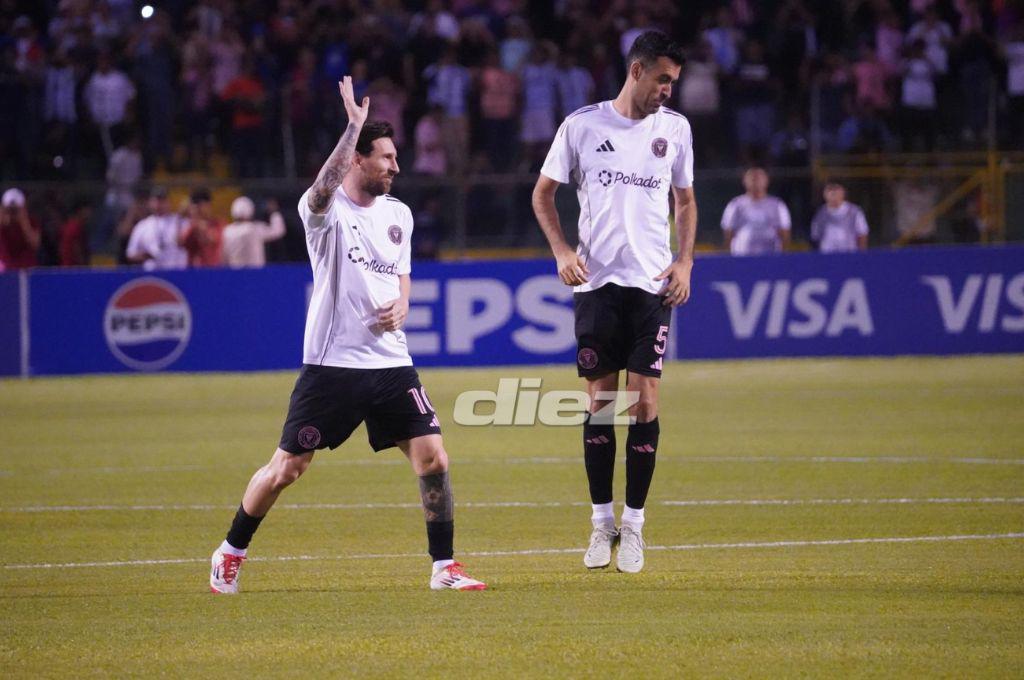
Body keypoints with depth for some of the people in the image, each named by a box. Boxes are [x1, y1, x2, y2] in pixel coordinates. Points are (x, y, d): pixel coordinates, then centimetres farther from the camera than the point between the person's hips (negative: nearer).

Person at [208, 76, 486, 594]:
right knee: (287, 468, 1)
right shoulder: (325, 209, -8)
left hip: (391, 361, 5)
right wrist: (355, 124, -35)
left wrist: (401, 305, 1)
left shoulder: (398, 214, 10)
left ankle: (444, 568, 4)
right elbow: (324, 189, -33)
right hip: (331, 362, -5)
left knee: (433, 459, -6)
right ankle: (230, 554, 21)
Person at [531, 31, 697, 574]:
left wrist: (685, 261, 3)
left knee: (644, 400, -4)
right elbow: (543, 193, 9)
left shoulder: (674, 127, 7)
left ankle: (633, 524, 4)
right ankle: (602, 521, 12)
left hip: (652, 284, 1)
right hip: (596, 282, -1)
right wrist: (561, 253, -4)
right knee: (599, 402, 1)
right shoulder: (581, 125, 0)